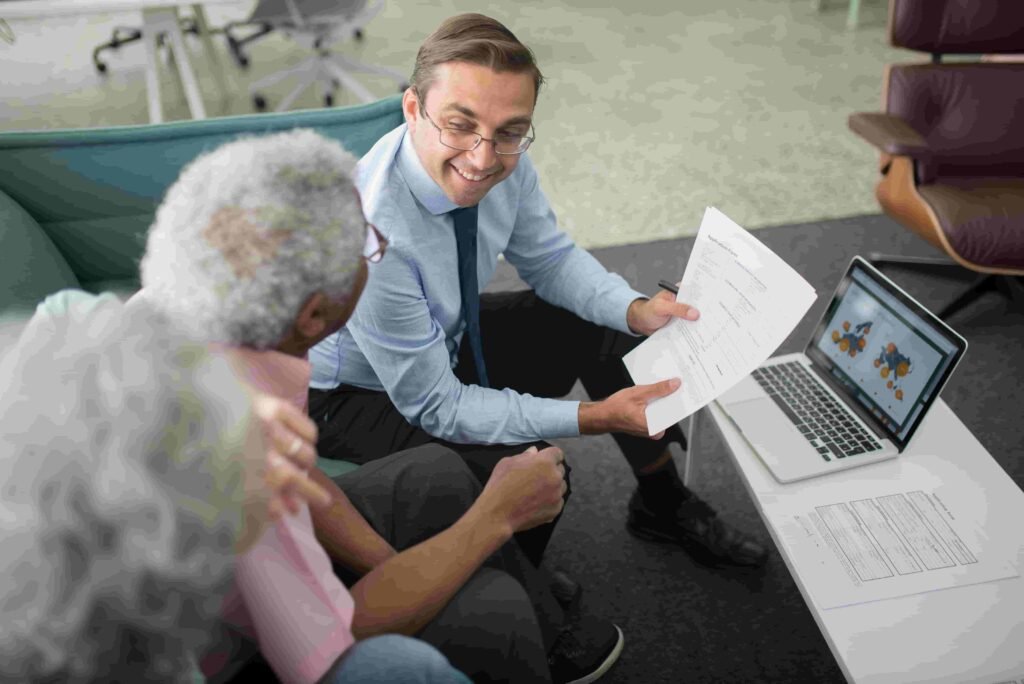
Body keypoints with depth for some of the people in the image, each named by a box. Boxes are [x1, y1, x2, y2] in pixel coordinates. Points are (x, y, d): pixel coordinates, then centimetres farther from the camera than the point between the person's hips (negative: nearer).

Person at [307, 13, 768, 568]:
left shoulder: (504, 162, -19)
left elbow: (550, 259, 0)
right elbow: (435, 408, -29)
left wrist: (636, 310, -18)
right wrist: (596, 417, -30)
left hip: (444, 337, 7)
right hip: (351, 391, -7)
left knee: (607, 329, -1)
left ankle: (662, 503, 20)